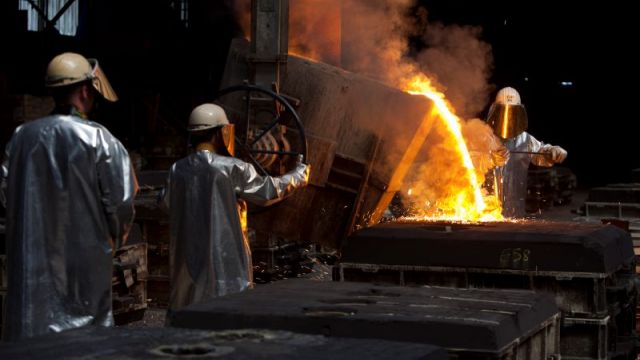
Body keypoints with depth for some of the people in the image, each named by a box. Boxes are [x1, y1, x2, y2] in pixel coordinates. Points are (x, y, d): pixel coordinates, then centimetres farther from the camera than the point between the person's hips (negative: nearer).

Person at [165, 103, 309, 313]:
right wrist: (299, 174, 18)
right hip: (224, 262, -4)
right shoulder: (232, 169, -10)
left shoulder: (177, 170, 3)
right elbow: (269, 191, 1)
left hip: (187, 262, 5)